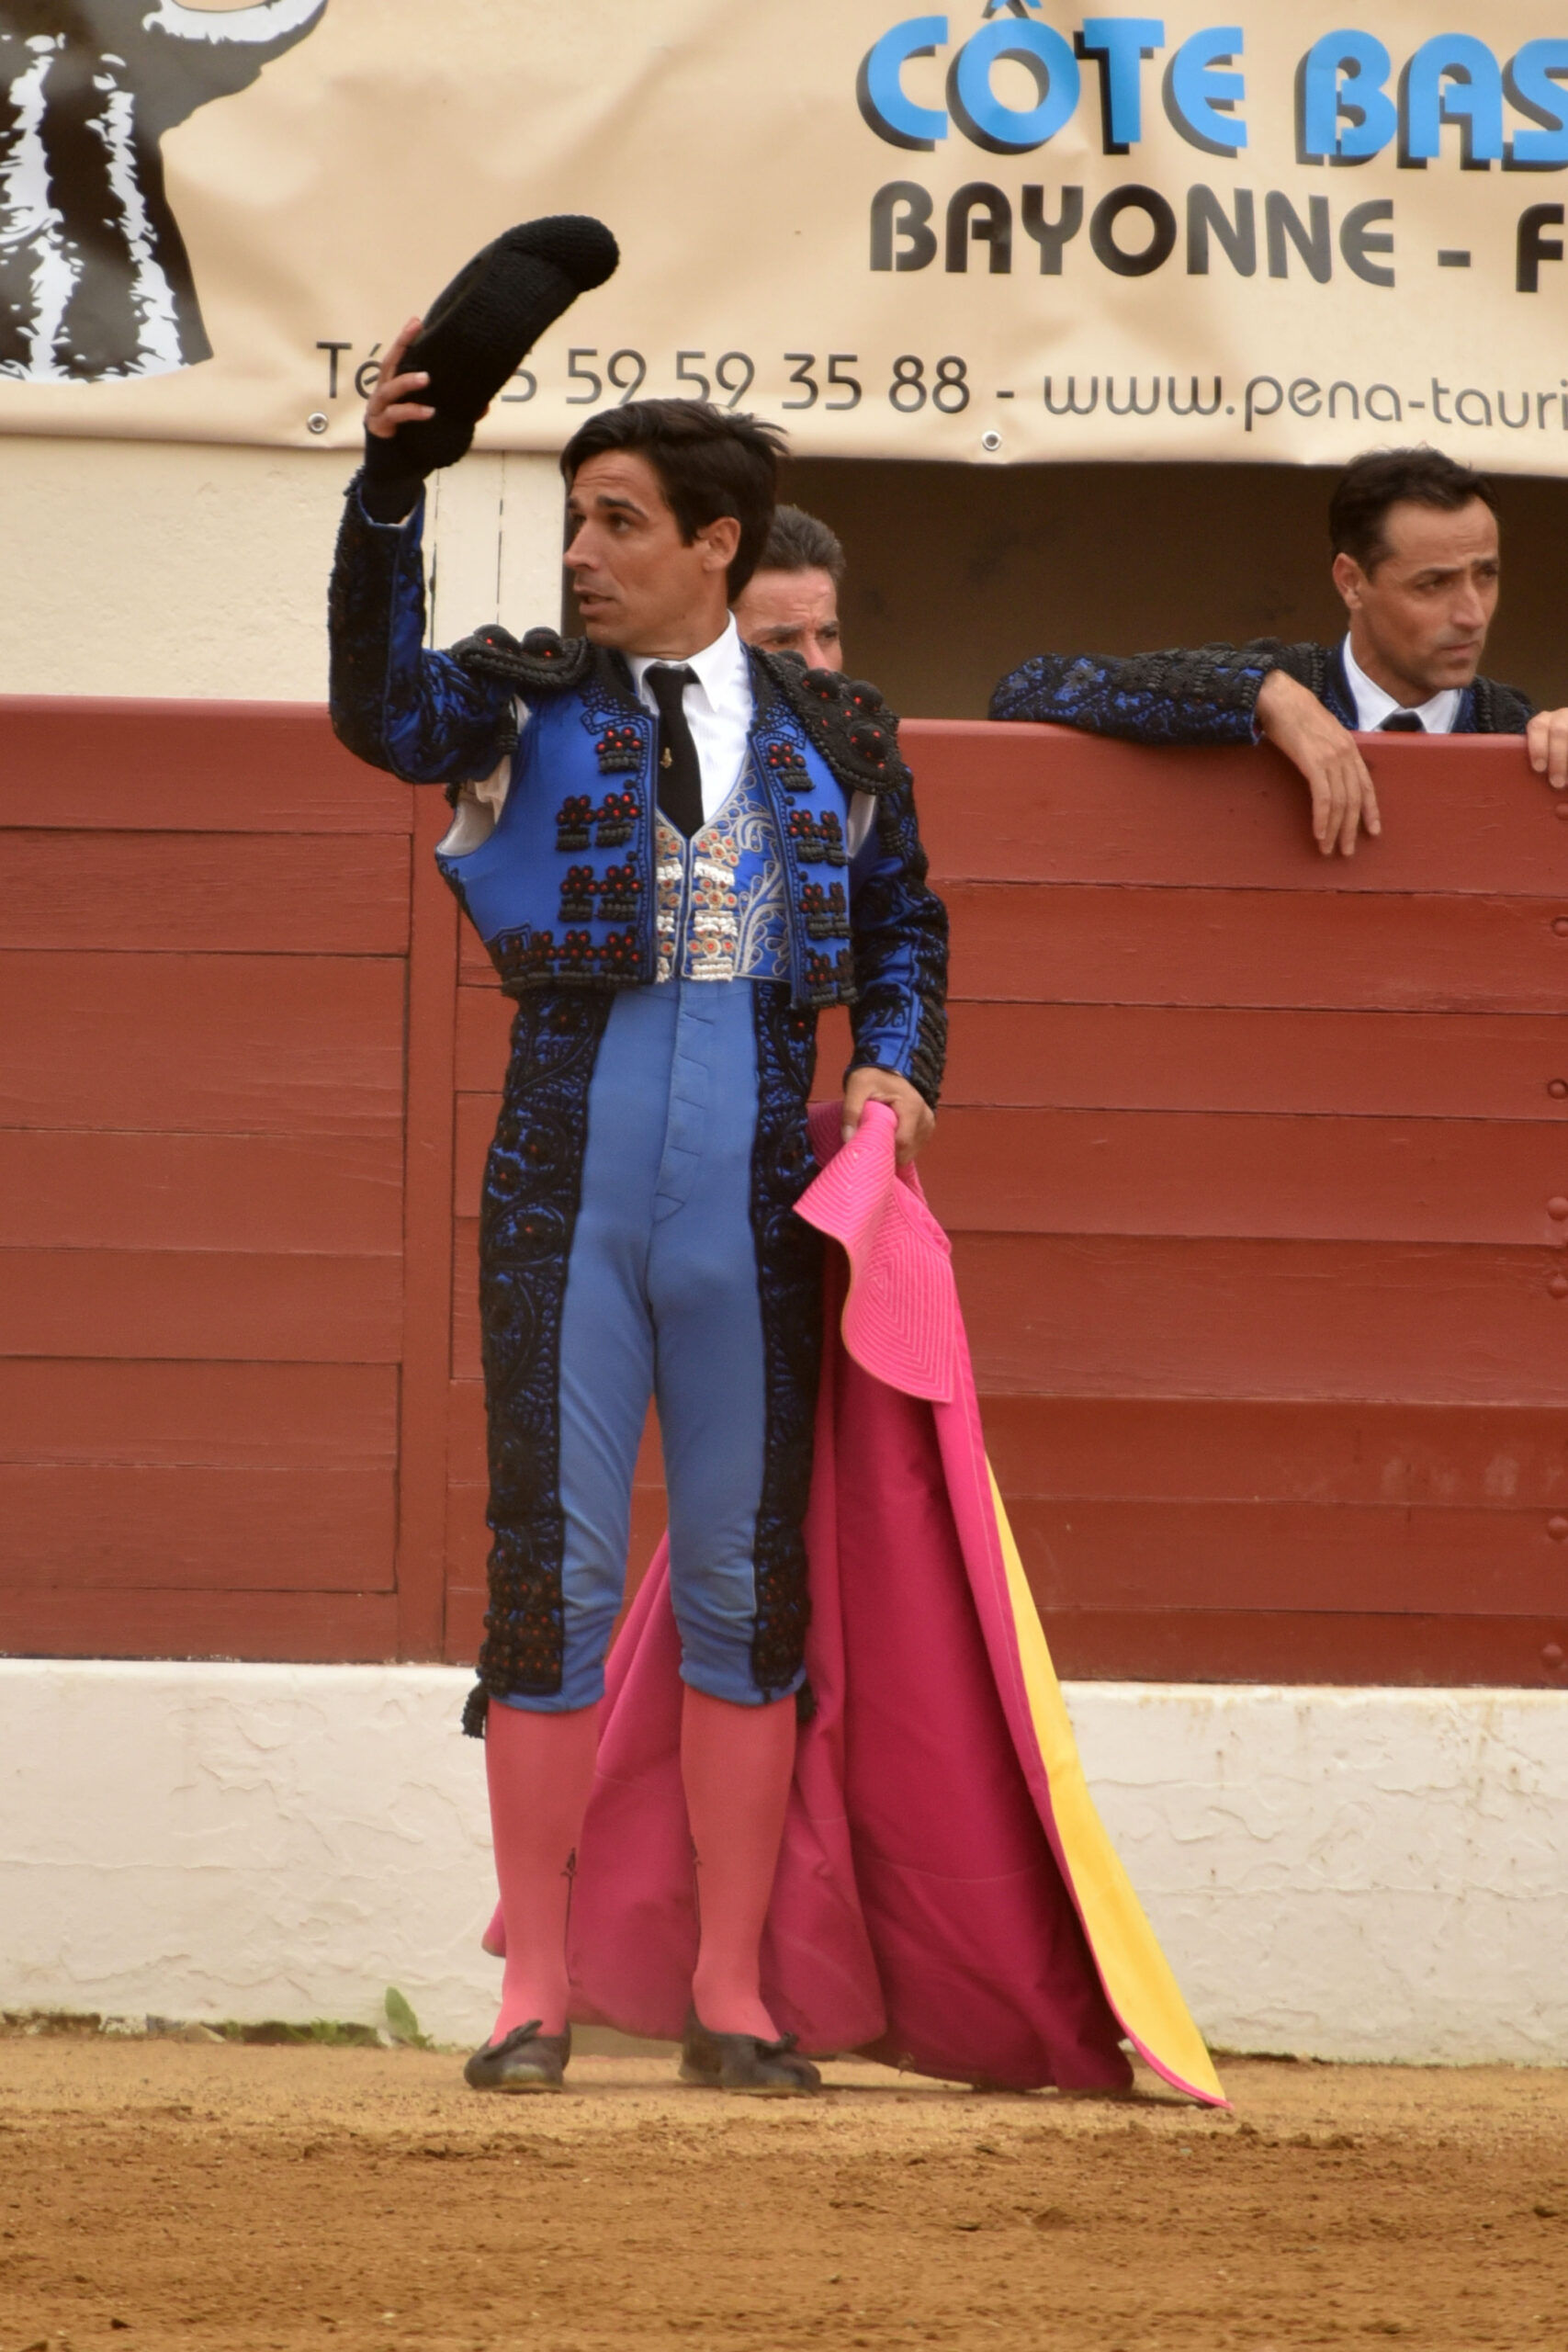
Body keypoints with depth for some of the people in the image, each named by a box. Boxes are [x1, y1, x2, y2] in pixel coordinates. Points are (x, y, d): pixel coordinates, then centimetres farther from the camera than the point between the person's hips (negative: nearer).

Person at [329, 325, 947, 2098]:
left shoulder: (832, 737, 9)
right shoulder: (528, 701, 4)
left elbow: (903, 924, 19)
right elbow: (384, 709, -16)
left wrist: (895, 1066, 0)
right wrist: (388, 489, -27)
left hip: (757, 1185, 1)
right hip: (568, 1168, -1)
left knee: (748, 1582, 4)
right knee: (551, 1572, -1)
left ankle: (730, 2000, 11)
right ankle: (533, 1994, 5)